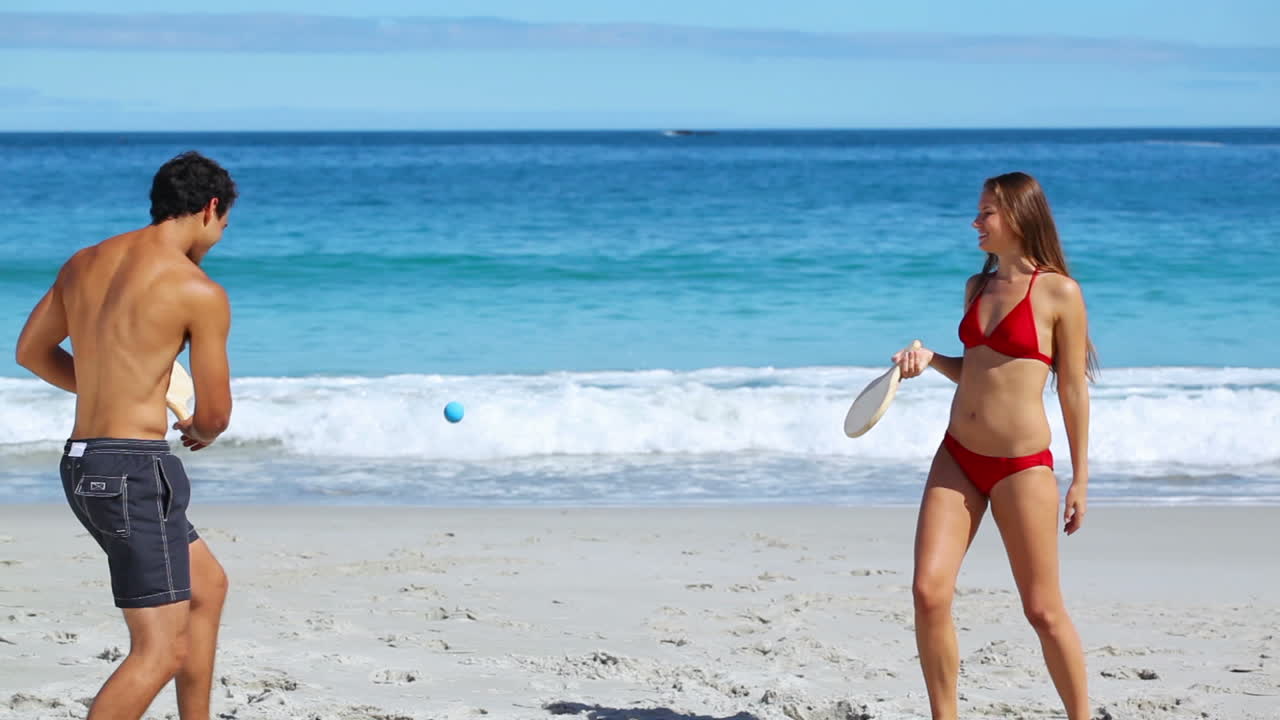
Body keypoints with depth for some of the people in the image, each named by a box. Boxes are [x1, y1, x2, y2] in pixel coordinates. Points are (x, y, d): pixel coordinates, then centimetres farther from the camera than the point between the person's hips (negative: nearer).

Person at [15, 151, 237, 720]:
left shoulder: (84, 264, 9)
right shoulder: (200, 293, -12)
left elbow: (30, 351, 21)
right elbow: (215, 412, -5)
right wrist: (199, 430, 19)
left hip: (83, 461, 9)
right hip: (134, 470, -9)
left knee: (207, 585, 25)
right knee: (162, 651, -6)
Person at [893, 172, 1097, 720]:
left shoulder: (1059, 292, -7)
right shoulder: (977, 286, 11)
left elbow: (1073, 389, -4)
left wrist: (1080, 479, -3)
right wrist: (929, 359, 3)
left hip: (1022, 467, -6)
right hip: (957, 456, 6)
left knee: (1043, 610, -1)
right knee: (929, 591, -7)